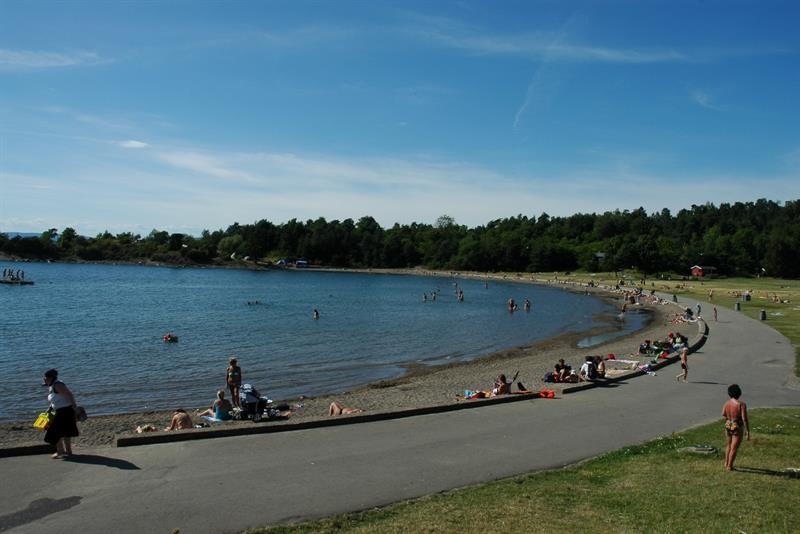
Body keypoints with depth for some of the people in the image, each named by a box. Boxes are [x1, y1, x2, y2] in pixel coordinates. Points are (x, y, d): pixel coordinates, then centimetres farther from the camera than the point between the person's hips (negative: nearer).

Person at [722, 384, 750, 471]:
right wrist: (747, 432, -16)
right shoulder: (742, 404, -19)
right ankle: (729, 467, 10)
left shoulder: (726, 403, -3)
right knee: (734, 448, 6)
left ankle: (726, 463, 35)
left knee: (728, 446, 25)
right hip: (738, 429, -5)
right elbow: (745, 419, -21)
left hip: (728, 427, 5)